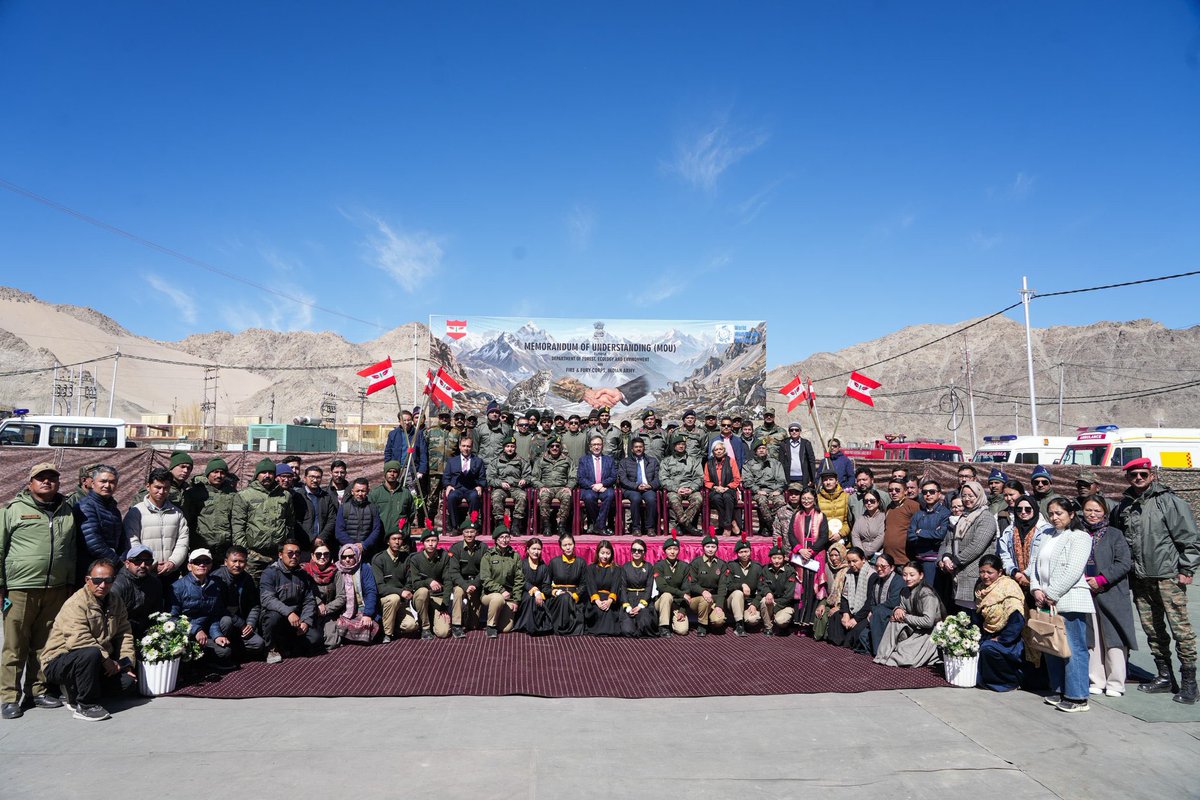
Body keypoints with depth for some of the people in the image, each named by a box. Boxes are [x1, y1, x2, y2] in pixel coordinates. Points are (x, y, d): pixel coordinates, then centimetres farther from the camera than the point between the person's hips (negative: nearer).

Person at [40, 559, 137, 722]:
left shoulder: (116, 603, 8)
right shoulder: (76, 603, -17)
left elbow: (124, 635, 10)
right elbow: (79, 639, -28)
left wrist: (127, 663, -2)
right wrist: (107, 660, -23)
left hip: (96, 662, 7)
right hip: (59, 662, -7)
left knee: (128, 681, -11)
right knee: (91, 653, -38)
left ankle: (75, 692, 10)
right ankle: (86, 705, -21)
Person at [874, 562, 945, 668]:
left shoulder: (927, 594, -21)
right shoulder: (905, 591, 3)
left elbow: (928, 621, -27)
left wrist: (905, 617, -20)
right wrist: (898, 609, -14)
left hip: (932, 632, -8)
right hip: (916, 630, 8)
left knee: (906, 656, -24)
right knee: (895, 622, -18)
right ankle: (886, 654, -11)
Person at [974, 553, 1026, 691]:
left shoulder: (1009, 587, -17)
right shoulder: (981, 588, 6)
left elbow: (1017, 621, -24)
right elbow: (978, 616, 15)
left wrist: (1000, 640, -19)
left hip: (1009, 640, -8)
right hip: (990, 635, 8)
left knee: (988, 649, -31)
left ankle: (1012, 680, -8)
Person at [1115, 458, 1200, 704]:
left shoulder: (1169, 501, -4)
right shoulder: (1124, 507, 12)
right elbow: (1120, 541, 19)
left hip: (1168, 576, -5)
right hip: (1140, 580, 6)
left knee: (1180, 629, -4)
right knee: (1152, 630, 11)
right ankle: (1165, 677, 22)